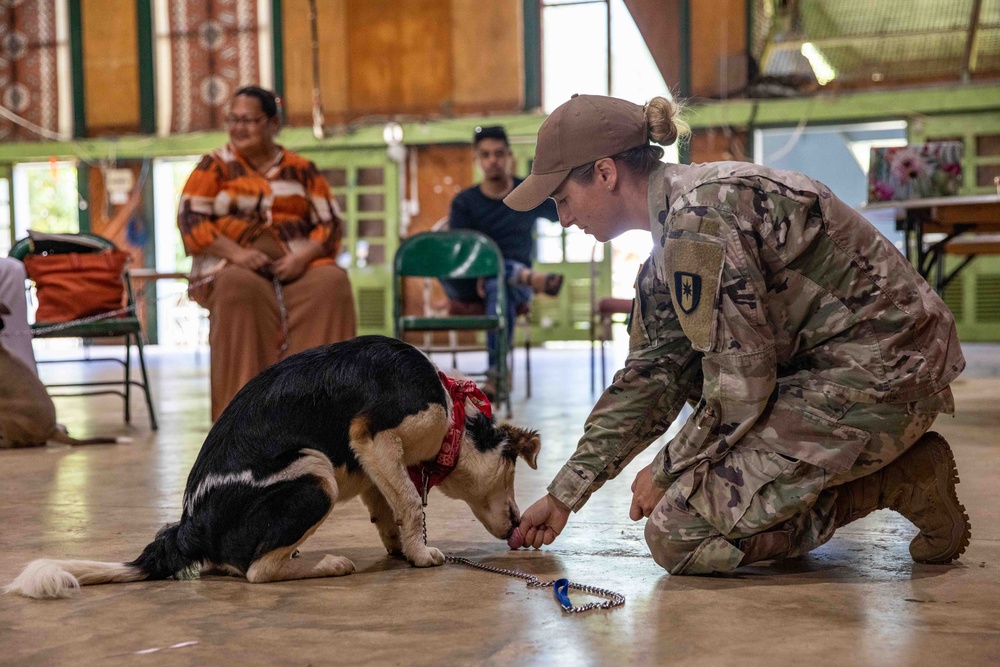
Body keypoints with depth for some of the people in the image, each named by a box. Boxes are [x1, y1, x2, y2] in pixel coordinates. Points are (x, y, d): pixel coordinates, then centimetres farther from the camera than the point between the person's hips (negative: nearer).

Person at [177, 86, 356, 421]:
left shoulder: (302, 170, 15)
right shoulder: (216, 166, 11)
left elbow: (331, 223, 9)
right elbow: (190, 218, -1)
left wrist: (304, 256, -12)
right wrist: (236, 253, -17)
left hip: (296, 265, 2)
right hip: (234, 267, -2)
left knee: (332, 283, -29)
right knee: (238, 287, -36)